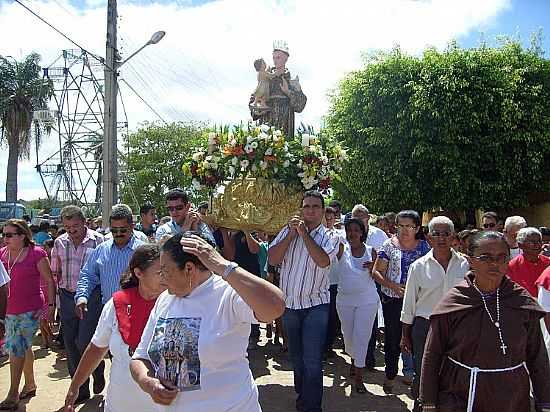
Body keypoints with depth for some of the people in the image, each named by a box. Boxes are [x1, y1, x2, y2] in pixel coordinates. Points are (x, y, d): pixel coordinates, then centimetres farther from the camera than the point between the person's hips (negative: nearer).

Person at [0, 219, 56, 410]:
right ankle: (30, 384, 34)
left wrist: (51, 305, -10)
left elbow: (49, 281, -7)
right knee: (24, 348, 18)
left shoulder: (36, 253, -11)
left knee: (17, 348, -4)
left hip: (30, 310, -6)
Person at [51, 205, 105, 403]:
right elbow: (55, 273, 12)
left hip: (91, 297, -4)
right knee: (70, 345, 10)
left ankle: (98, 373, 25)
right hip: (67, 297, 5)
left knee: (84, 343, -7)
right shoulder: (60, 242, 6)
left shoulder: (98, 240, -7)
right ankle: (80, 390, 26)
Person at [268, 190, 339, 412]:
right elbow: (272, 259, -7)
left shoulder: (329, 237, -2)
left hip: (315, 305, -3)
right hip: (289, 304, 3)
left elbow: (323, 261, -22)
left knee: (312, 360, -6)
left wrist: (304, 233, -19)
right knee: (296, 358, 20)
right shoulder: (288, 231, 3)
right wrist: (291, 234, -13)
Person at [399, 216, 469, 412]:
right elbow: (409, 304, 2)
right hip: (424, 327, 0)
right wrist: (405, 336, 5)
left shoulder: (465, 264, -1)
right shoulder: (419, 266, -3)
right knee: (422, 373, 8)